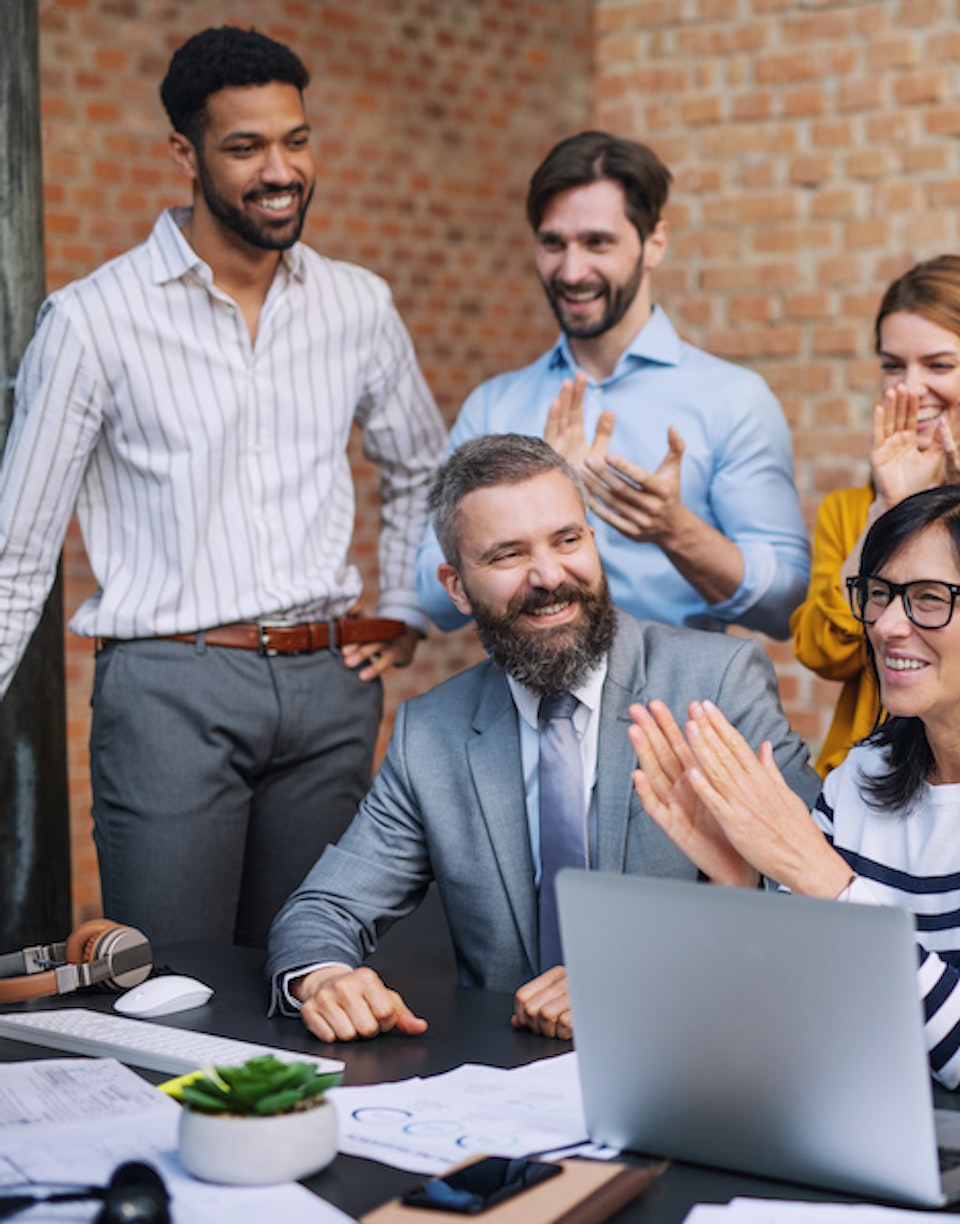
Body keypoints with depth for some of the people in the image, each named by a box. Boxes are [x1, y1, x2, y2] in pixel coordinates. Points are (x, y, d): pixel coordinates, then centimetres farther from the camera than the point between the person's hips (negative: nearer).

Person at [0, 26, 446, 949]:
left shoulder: (358, 305, 8)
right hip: (171, 688, -3)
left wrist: (406, 614, 15)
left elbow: (421, 471, 25)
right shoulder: (92, 321, -4)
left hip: (328, 684, 4)